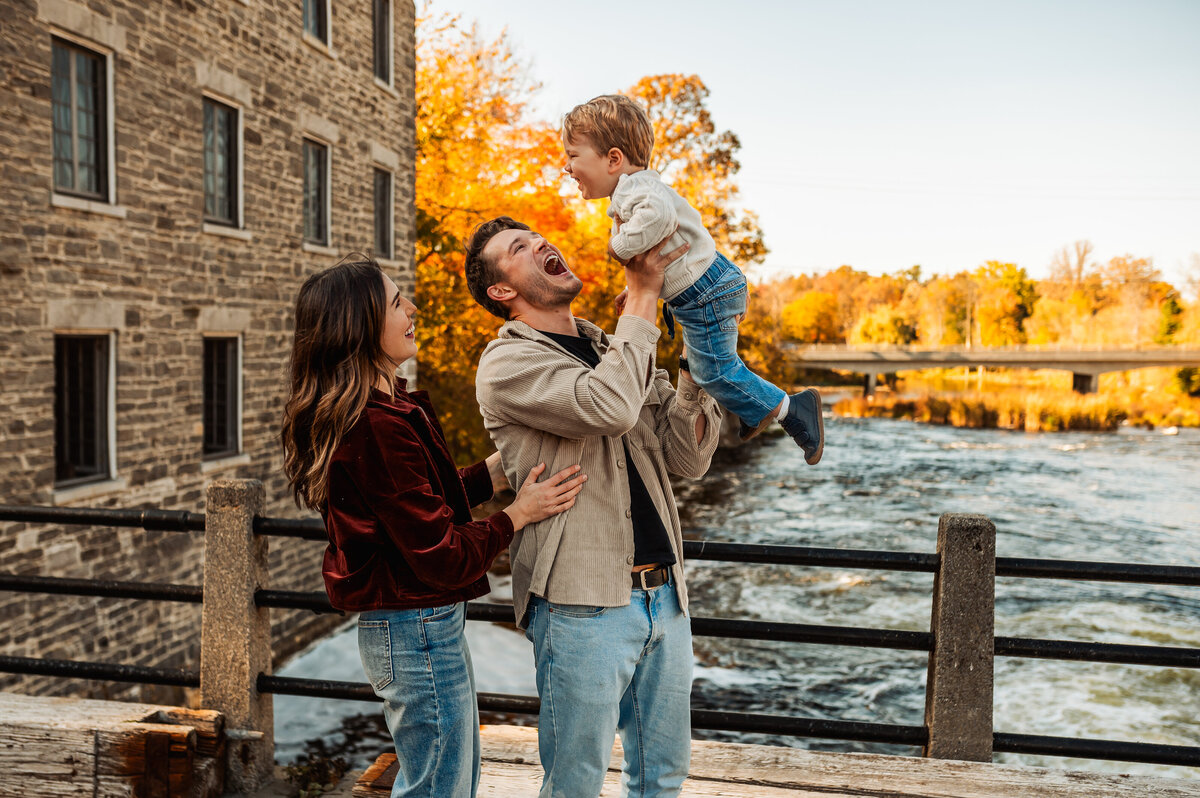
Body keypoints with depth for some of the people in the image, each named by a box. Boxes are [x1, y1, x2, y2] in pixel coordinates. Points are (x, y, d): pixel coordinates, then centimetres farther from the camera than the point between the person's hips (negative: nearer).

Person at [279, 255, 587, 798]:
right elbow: (442, 559, -23)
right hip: (420, 631, -10)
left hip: (401, 625, 10)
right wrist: (519, 514, -11)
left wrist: (499, 470, 6)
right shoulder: (380, 428, -26)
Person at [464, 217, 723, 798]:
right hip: (581, 604, -6)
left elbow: (688, 459, 8)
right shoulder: (506, 364, -7)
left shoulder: (617, 352, 15)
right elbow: (608, 407, -26)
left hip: (664, 595, 7)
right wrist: (643, 294, -15)